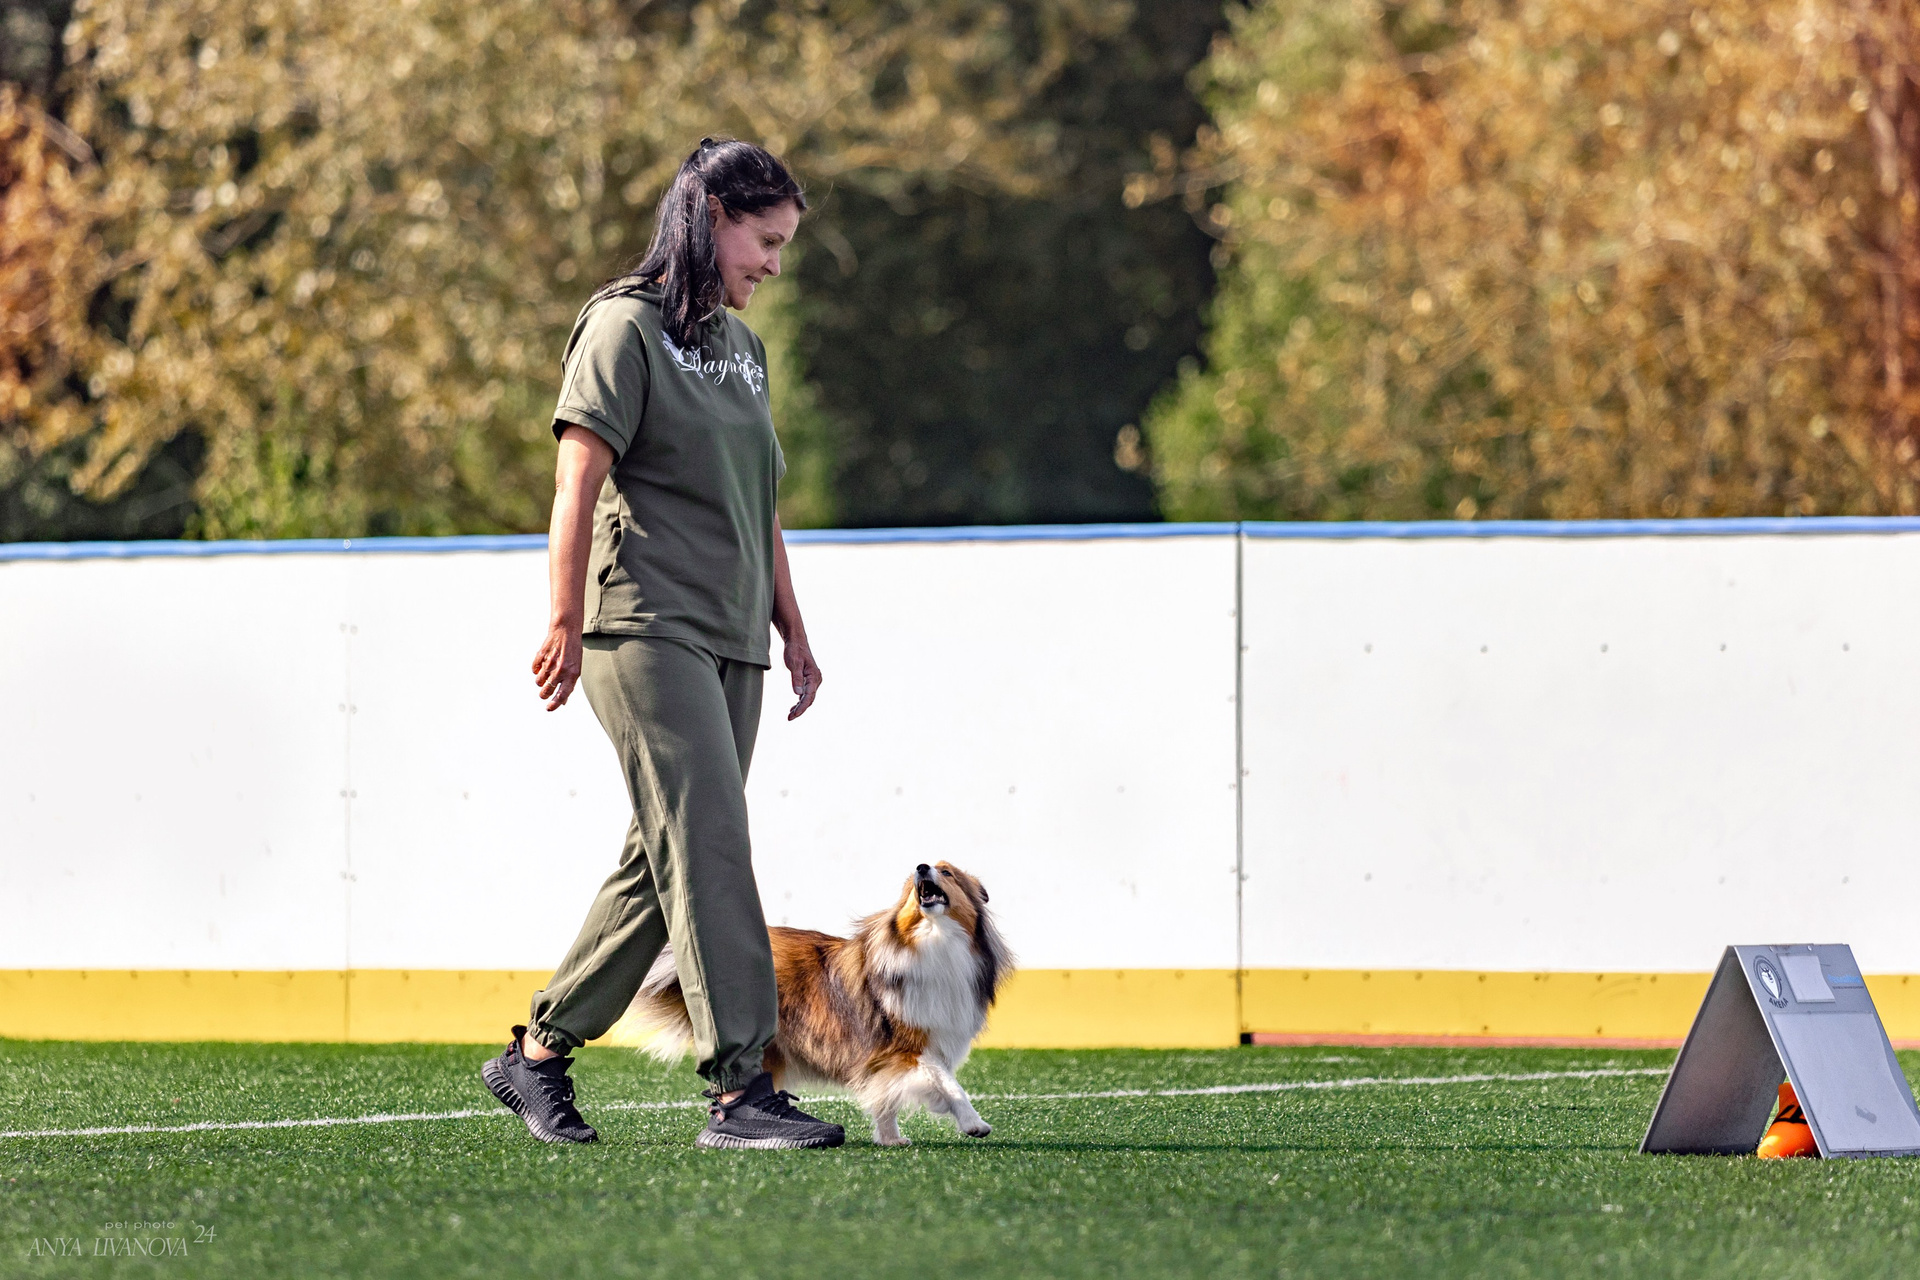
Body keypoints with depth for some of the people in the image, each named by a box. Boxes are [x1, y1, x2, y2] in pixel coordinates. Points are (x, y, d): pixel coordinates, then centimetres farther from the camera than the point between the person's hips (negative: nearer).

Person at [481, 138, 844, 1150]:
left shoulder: (741, 346, 20)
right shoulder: (627, 327, -4)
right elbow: (578, 479, -11)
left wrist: (792, 632, 20)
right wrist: (566, 623, -16)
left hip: (727, 642, 8)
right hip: (645, 628, -8)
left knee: (666, 861, 8)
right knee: (707, 844, -15)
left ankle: (538, 1054, 18)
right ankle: (739, 1087, -19)